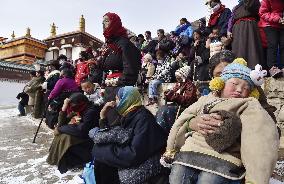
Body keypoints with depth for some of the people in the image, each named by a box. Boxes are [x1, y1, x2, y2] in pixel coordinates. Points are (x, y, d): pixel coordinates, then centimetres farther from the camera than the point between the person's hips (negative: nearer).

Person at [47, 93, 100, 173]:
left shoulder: (91, 111, -21)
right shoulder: (76, 111, 3)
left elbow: (81, 130, -28)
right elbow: (62, 124, 2)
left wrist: (60, 129, -17)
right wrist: (64, 108, -13)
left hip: (89, 142, -8)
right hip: (79, 137, 8)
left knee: (66, 138, -22)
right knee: (59, 135, -5)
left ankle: (64, 163, -4)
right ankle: (56, 159, 5)